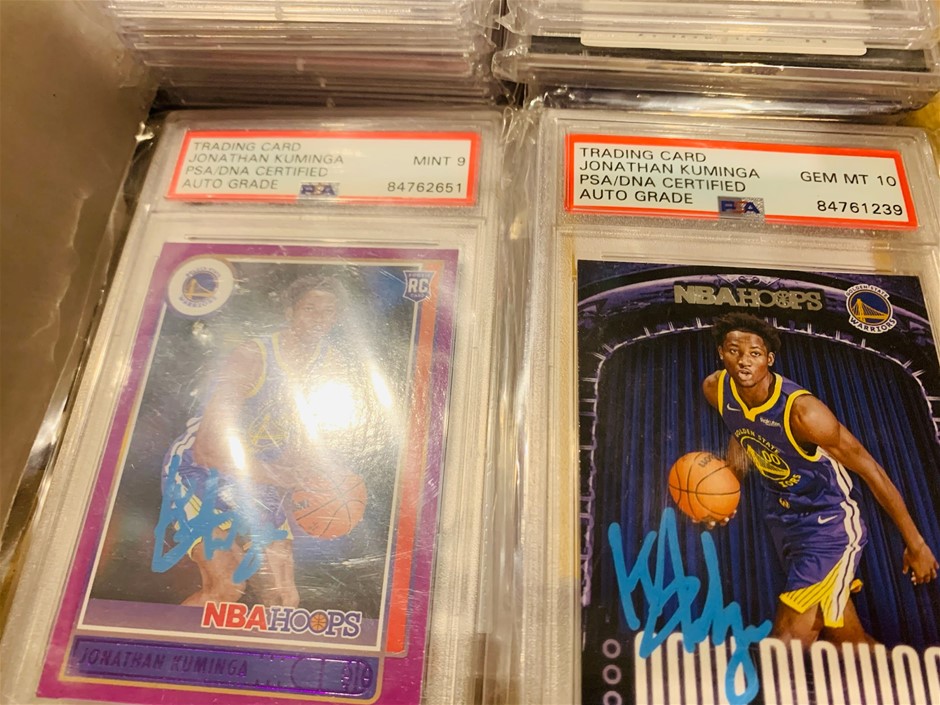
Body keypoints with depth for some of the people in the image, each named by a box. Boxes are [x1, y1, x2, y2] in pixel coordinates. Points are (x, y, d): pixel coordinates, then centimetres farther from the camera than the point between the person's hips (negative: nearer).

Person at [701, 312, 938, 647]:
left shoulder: (802, 411, -31)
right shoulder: (715, 389, -12)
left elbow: (870, 470, -22)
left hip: (829, 523, -6)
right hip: (783, 517, 7)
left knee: (787, 644, -12)